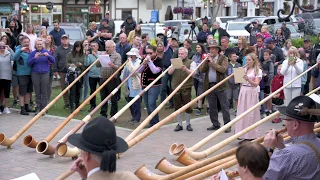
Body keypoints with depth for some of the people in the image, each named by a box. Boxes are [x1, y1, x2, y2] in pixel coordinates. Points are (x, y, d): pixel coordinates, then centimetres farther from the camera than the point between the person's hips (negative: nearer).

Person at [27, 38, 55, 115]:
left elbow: (53, 61, -1)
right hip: (35, 74, 1)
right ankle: (38, 108, 12)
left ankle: (44, 108, 5)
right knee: (37, 92, 5)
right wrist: (34, 58, -20)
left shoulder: (46, 52, 4)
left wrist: (48, 56, -20)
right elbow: (29, 63, -3)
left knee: (44, 92, 0)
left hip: (45, 73, -1)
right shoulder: (32, 53, 5)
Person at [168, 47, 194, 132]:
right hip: (176, 87, 3)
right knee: (177, 107, 5)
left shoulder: (190, 62, 4)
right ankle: (179, 124, 14)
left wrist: (186, 69, -27)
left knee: (188, 107, -1)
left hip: (186, 88, -3)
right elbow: (169, 72, 3)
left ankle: (188, 124, 12)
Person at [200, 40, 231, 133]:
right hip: (209, 86, 5)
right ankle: (215, 124, 19)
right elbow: (202, 70, 2)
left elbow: (223, 69, -17)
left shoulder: (223, 58, 0)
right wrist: (206, 61, -8)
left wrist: (212, 62, -14)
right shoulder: (207, 58, 13)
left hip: (220, 86, -5)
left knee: (224, 106, -3)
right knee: (212, 107, 10)